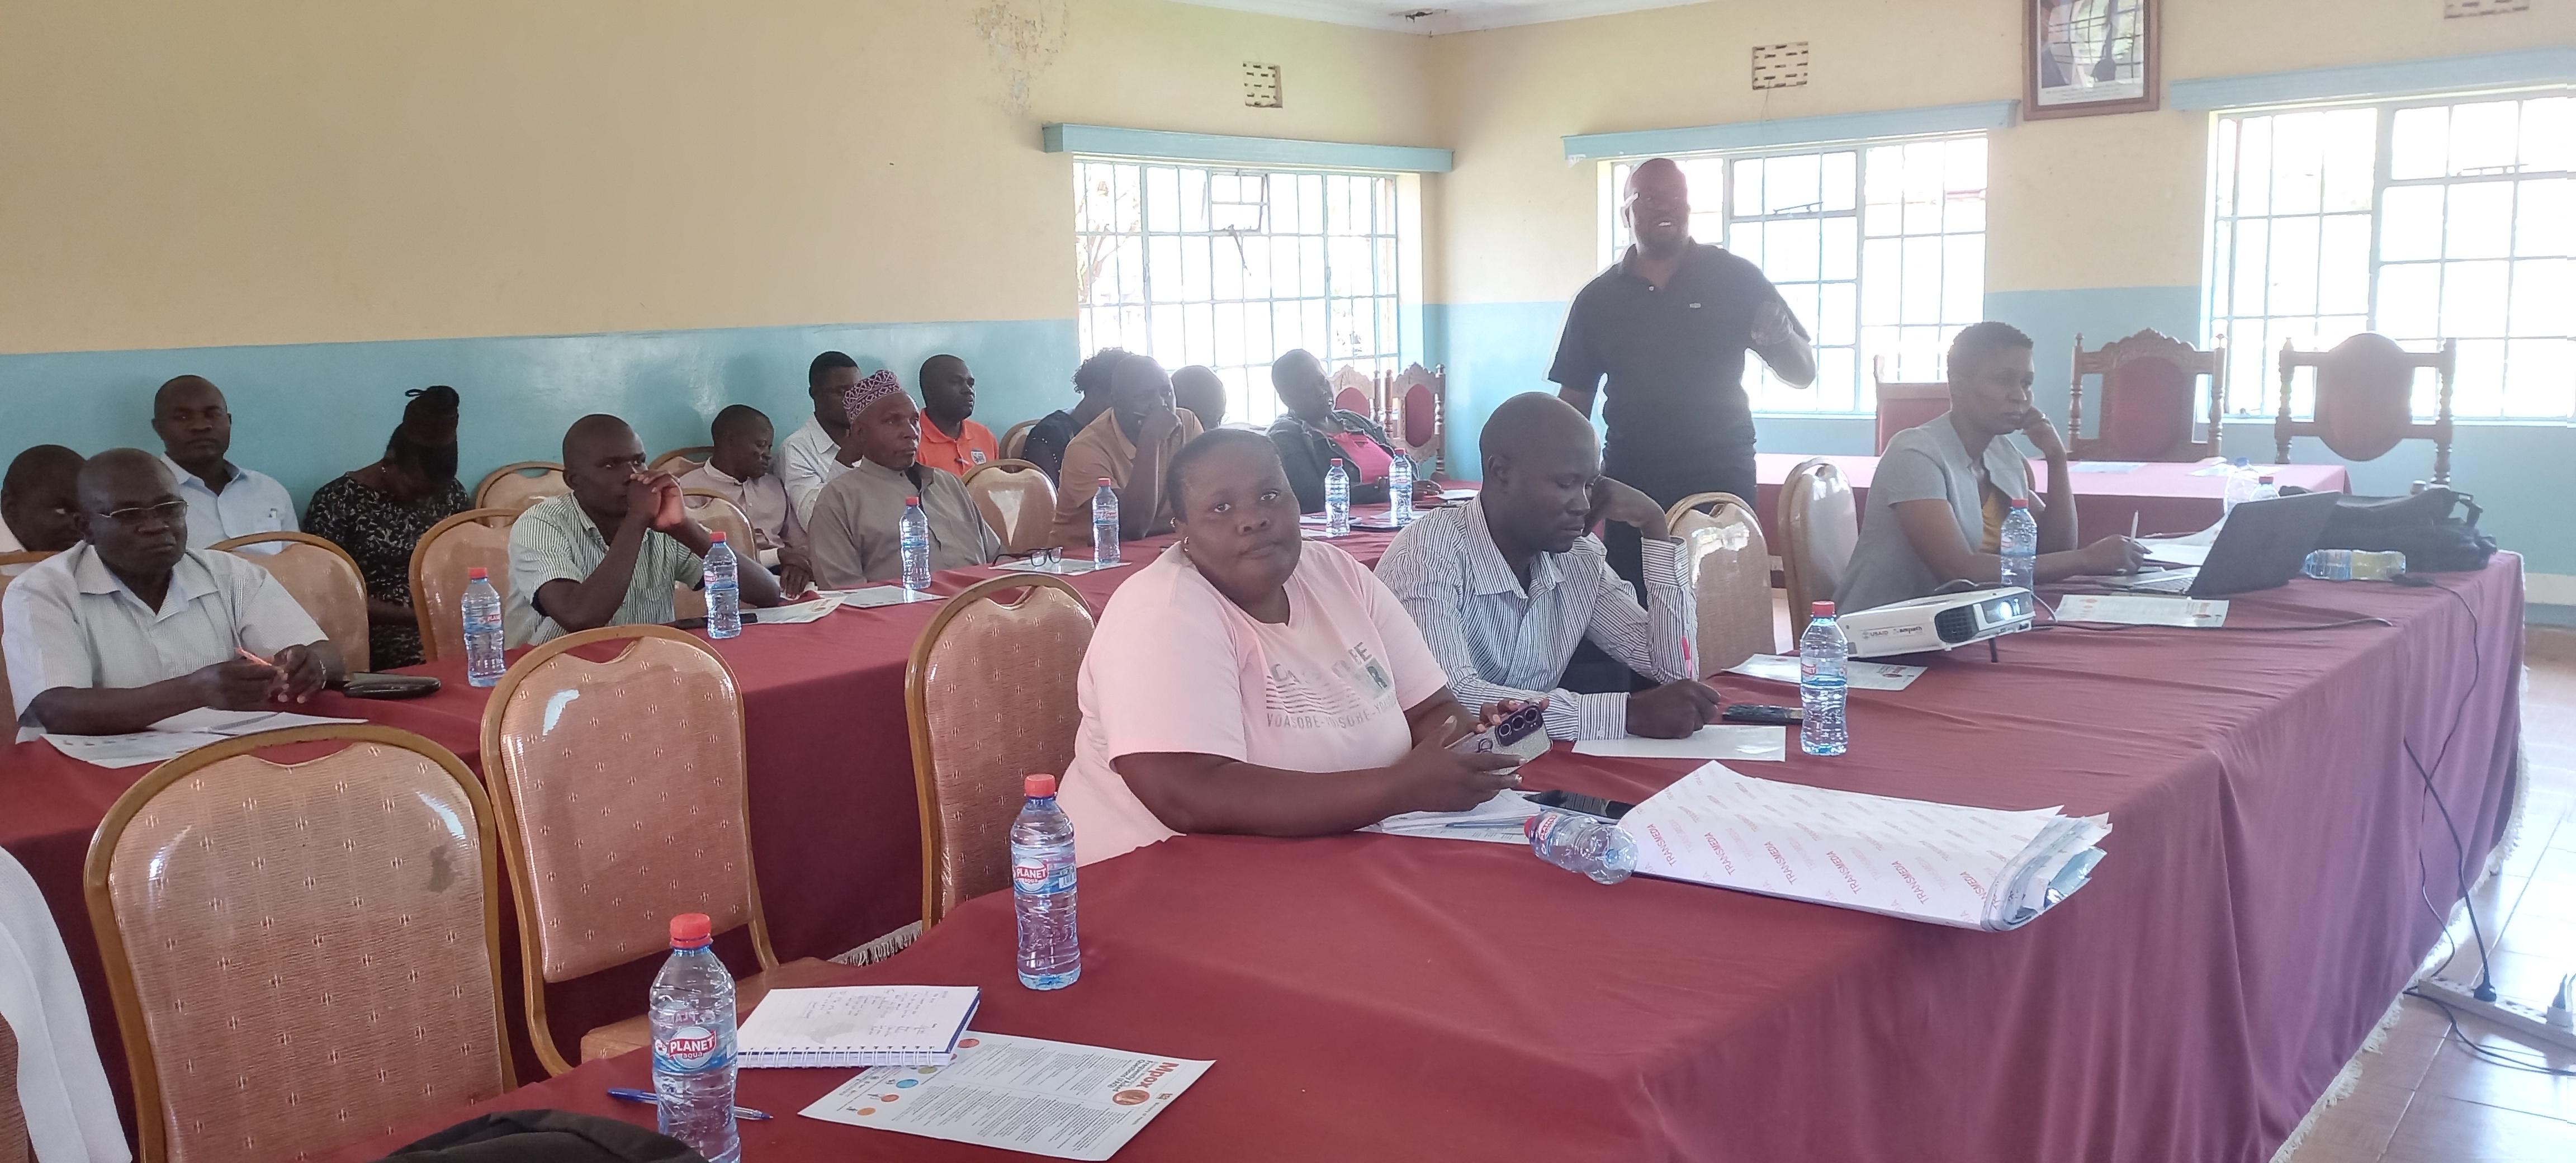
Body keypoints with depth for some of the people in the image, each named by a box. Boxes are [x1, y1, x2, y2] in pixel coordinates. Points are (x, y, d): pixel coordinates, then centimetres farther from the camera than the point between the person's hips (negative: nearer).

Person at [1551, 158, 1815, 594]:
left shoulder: (1737, 280, 1)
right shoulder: (1598, 298, 6)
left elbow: (1802, 374, 2)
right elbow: (1575, 401, 10)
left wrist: (1778, 337, -20)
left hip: (1721, 479, -1)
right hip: (1630, 484, 2)